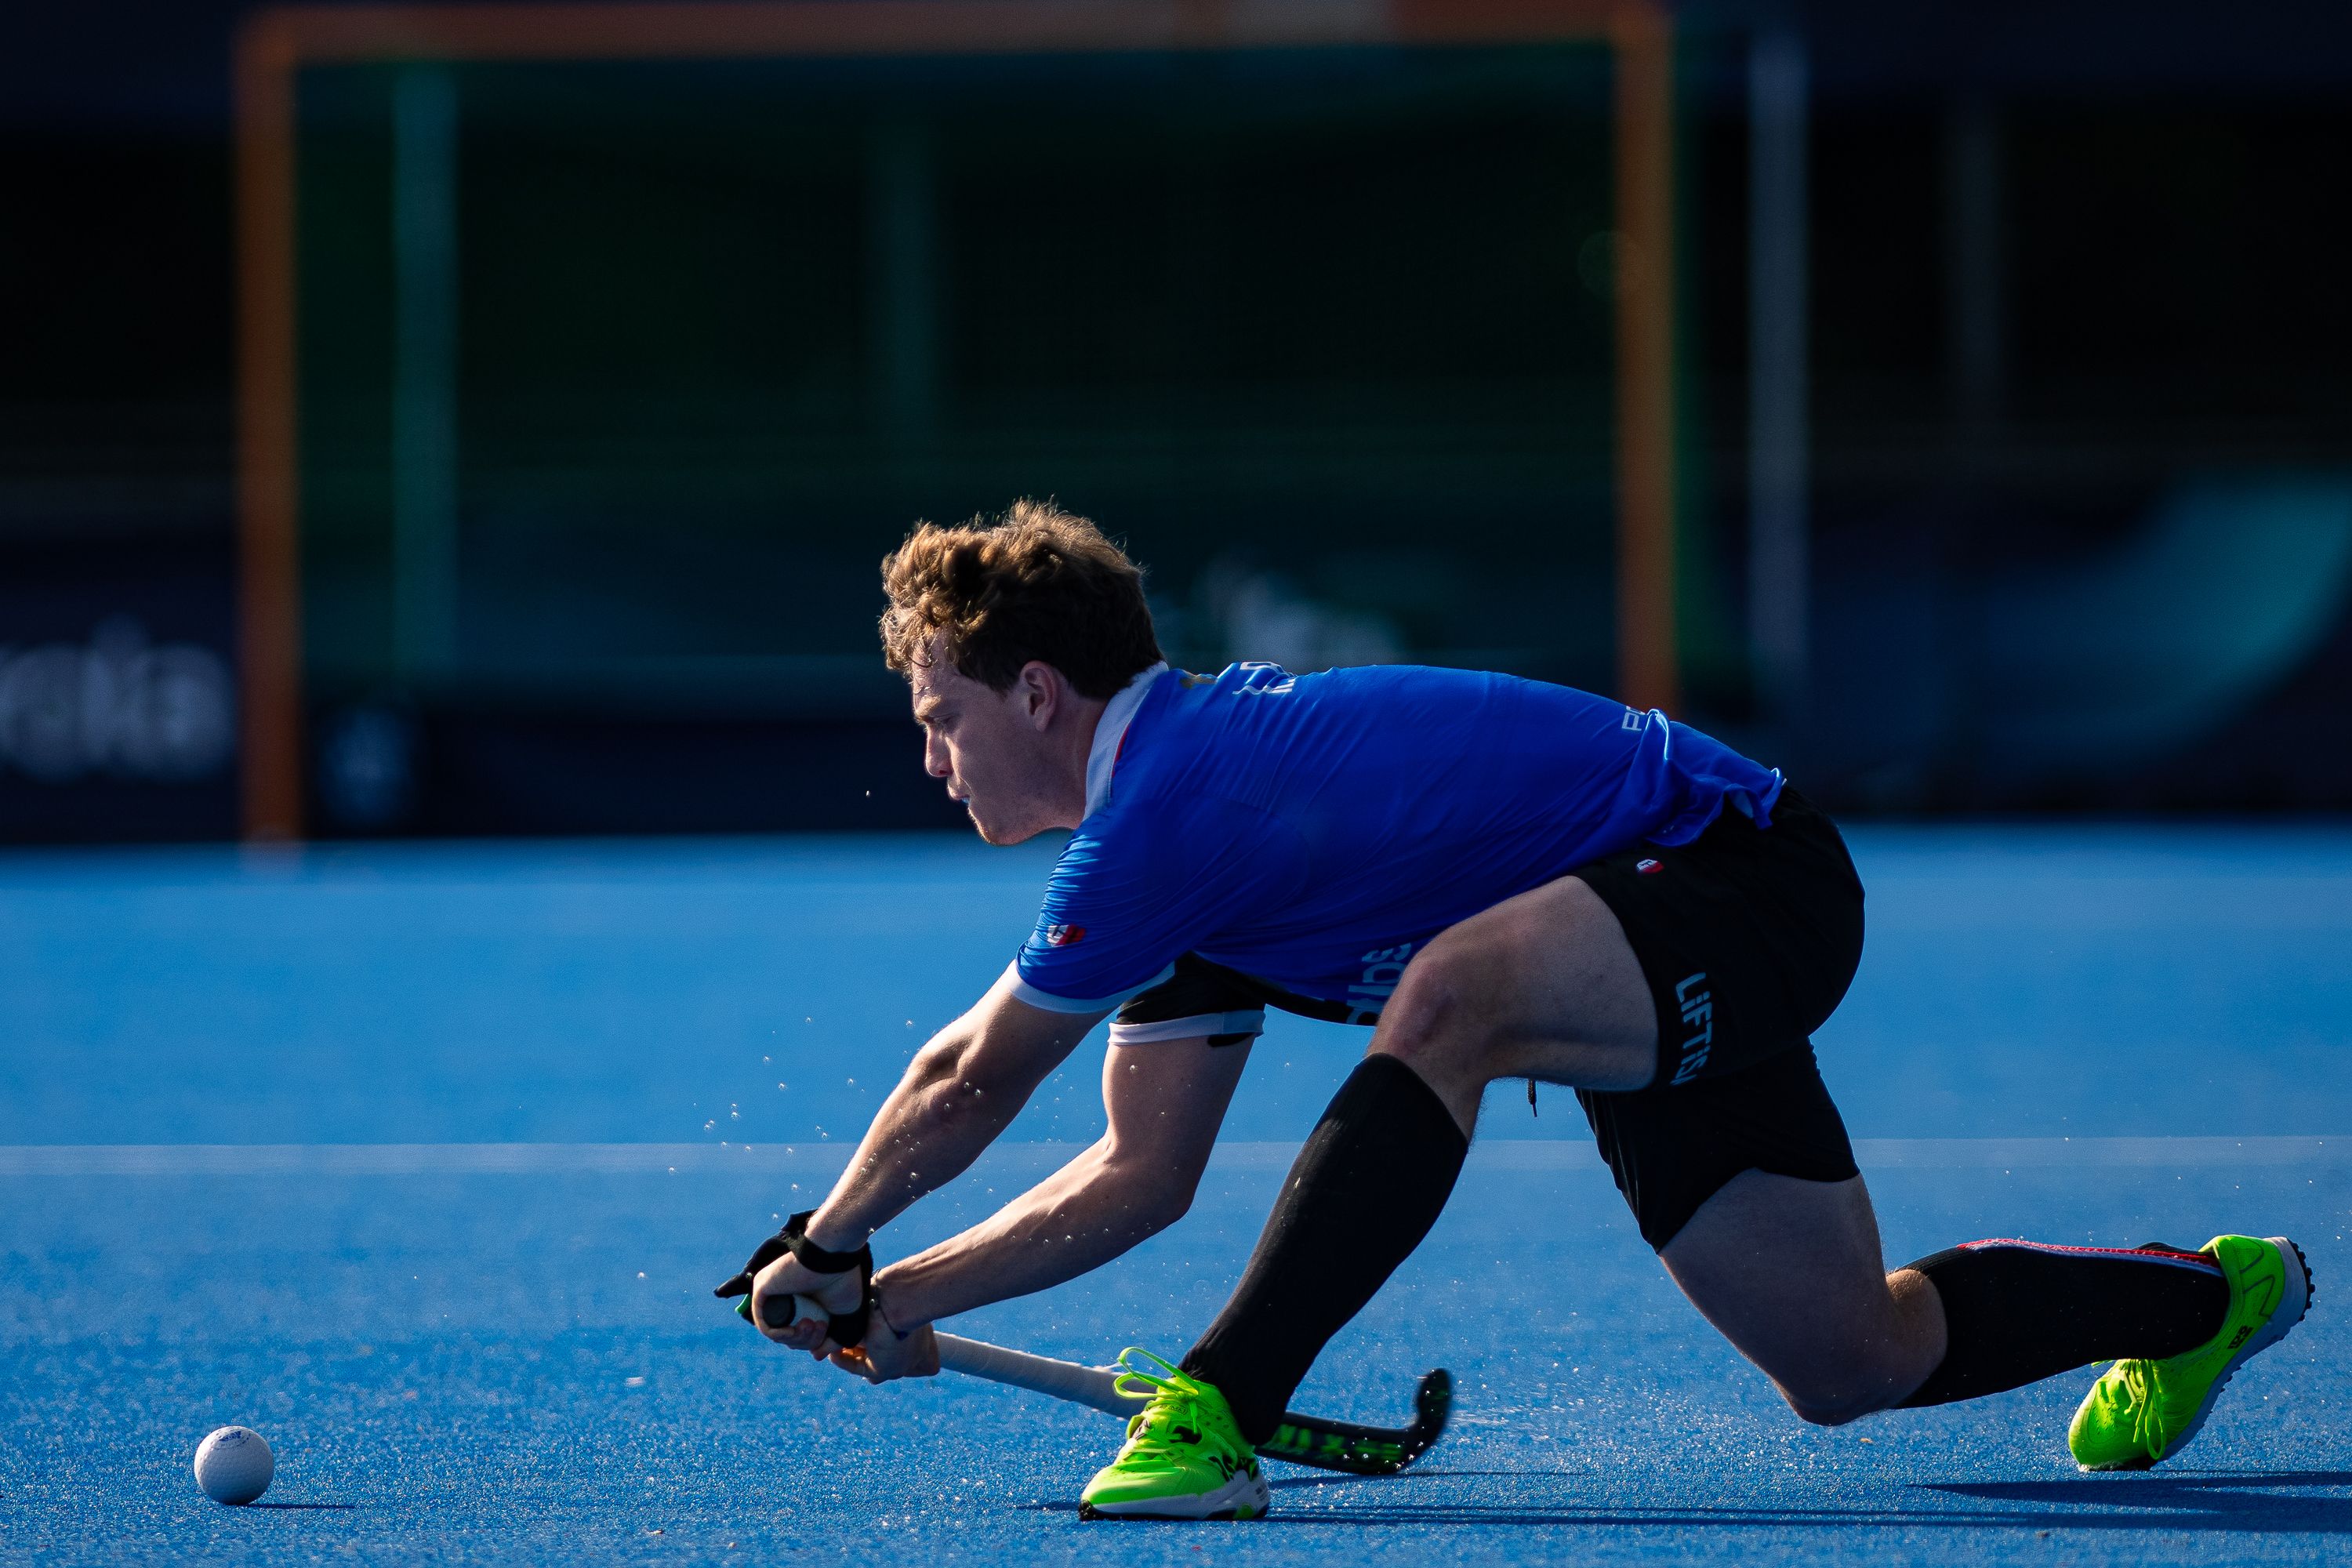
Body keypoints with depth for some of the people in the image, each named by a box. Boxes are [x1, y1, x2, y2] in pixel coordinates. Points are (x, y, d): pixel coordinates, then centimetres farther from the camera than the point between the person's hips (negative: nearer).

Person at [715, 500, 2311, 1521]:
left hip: (1747, 882, -10)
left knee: (1449, 997, -36)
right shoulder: (1178, 811, 9)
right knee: (1857, 1363, 16)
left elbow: (971, 1085, -12)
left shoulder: (1170, 807, -21)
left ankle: (1217, 1416, -38)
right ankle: (2204, 1296, 38)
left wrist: (826, 1249, 3)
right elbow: (1143, 1173, 14)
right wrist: (912, 1294, 8)